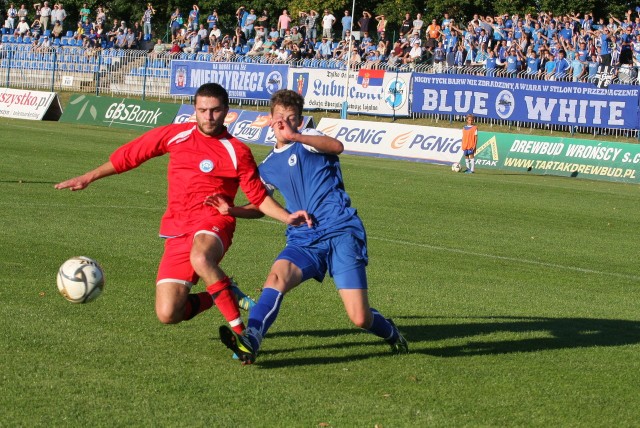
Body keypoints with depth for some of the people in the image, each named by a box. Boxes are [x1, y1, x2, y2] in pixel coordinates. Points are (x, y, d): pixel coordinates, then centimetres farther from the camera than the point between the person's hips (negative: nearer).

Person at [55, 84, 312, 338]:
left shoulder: (237, 152, -1)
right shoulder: (175, 135, 7)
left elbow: (259, 197, 5)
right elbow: (129, 155, 18)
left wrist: (288, 217, -13)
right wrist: (88, 178, 21)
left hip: (213, 222, -4)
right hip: (177, 229, 4)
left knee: (201, 258, -42)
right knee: (167, 315, -9)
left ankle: (240, 330, -31)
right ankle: (215, 297, 22)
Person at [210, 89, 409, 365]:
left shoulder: (307, 138, 1)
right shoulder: (268, 167, 18)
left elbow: (336, 147, -22)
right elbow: (259, 208, 29)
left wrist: (295, 136, -33)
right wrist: (231, 210, 8)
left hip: (341, 232, -5)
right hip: (303, 239, 5)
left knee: (360, 319, -10)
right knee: (277, 276, -30)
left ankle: (390, 333, 24)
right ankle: (250, 339, -44)